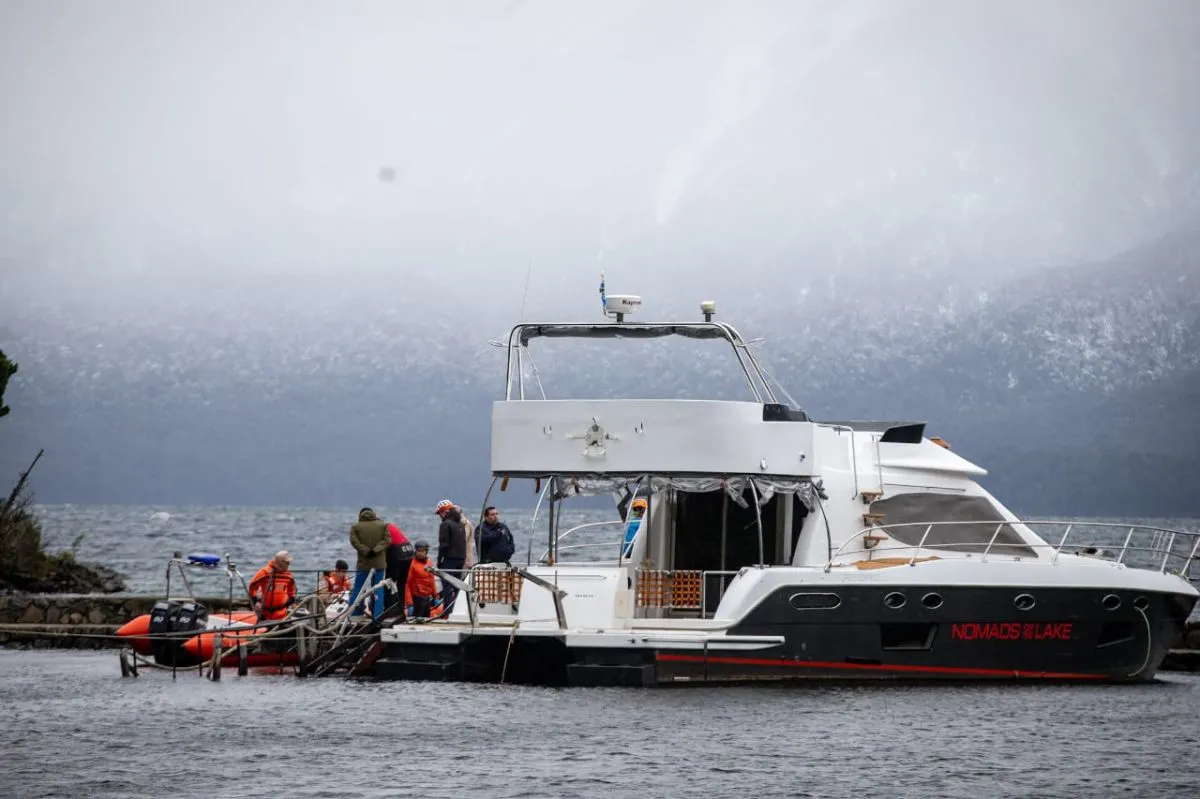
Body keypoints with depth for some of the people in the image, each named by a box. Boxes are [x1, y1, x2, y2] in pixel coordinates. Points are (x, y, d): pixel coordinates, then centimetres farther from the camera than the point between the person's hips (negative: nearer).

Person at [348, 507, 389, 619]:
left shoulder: (356, 527, 1)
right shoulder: (383, 525, 3)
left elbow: (354, 541, -11)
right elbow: (387, 540, -7)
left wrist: (366, 551, -15)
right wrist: (375, 550, -15)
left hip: (363, 563, -1)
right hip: (379, 563, 1)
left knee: (358, 589, 6)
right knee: (378, 589, 5)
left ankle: (352, 614, 4)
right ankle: (377, 615, 1)